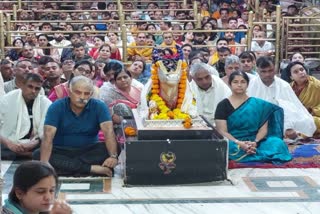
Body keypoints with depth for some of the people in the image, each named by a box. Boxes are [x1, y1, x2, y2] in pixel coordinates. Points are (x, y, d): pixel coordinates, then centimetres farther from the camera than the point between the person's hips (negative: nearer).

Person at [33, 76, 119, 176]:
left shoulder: (99, 106, -7)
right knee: (38, 155, -29)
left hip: (89, 151, 0)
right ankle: (91, 169, -33)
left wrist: (113, 156, -39)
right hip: (61, 151, 0)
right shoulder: (57, 107, -9)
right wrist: (44, 165, -36)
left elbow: (108, 131, -20)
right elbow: (48, 136, -21)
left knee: (108, 149, -26)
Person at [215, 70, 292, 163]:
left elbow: (263, 128, 2)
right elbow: (222, 131, -5)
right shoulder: (223, 105, 3)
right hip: (234, 142, -1)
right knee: (229, 147, -38)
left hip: (255, 143, 2)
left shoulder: (258, 104, 9)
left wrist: (255, 142, -20)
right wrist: (240, 144, -22)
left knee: (277, 143, -27)